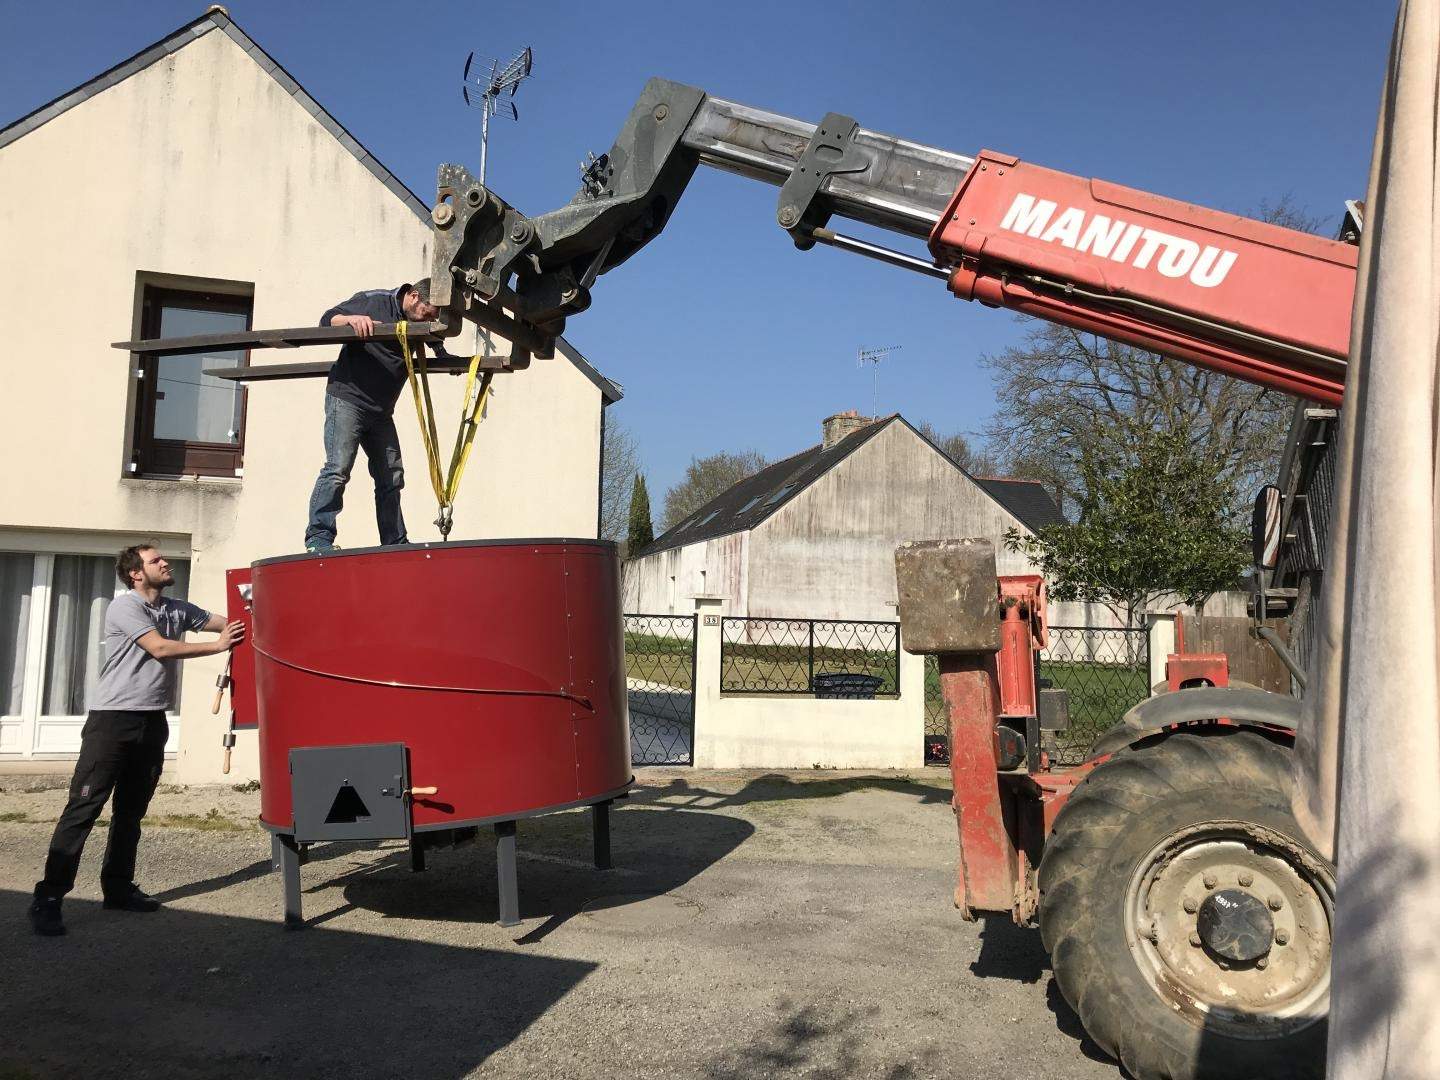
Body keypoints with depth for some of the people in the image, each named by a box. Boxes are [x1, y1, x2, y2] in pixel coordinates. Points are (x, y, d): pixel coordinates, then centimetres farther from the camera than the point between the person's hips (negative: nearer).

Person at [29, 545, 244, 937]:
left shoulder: (178, 609, 12)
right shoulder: (124, 606, -8)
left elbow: (228, 623, 11)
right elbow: (160, 648, -17)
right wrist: (218, 646, -14)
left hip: (152, 722, 7)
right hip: (113, 720, -7)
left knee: (131, 810, 12)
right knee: (84, 807, -7)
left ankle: (118, 889, 20)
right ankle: (48, 898, -4)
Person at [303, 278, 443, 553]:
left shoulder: (421, 326, 9)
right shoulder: (373, 301, -8)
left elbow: (441, 357, 19)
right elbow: (327, 320, -9)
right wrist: (352, 318, -28)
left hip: (381, 411, 7)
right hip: (347, 398, -7)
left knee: (391, 476, 7)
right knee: (338, 469, -16)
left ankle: (395, 543, 14)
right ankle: (318, 539, -14)